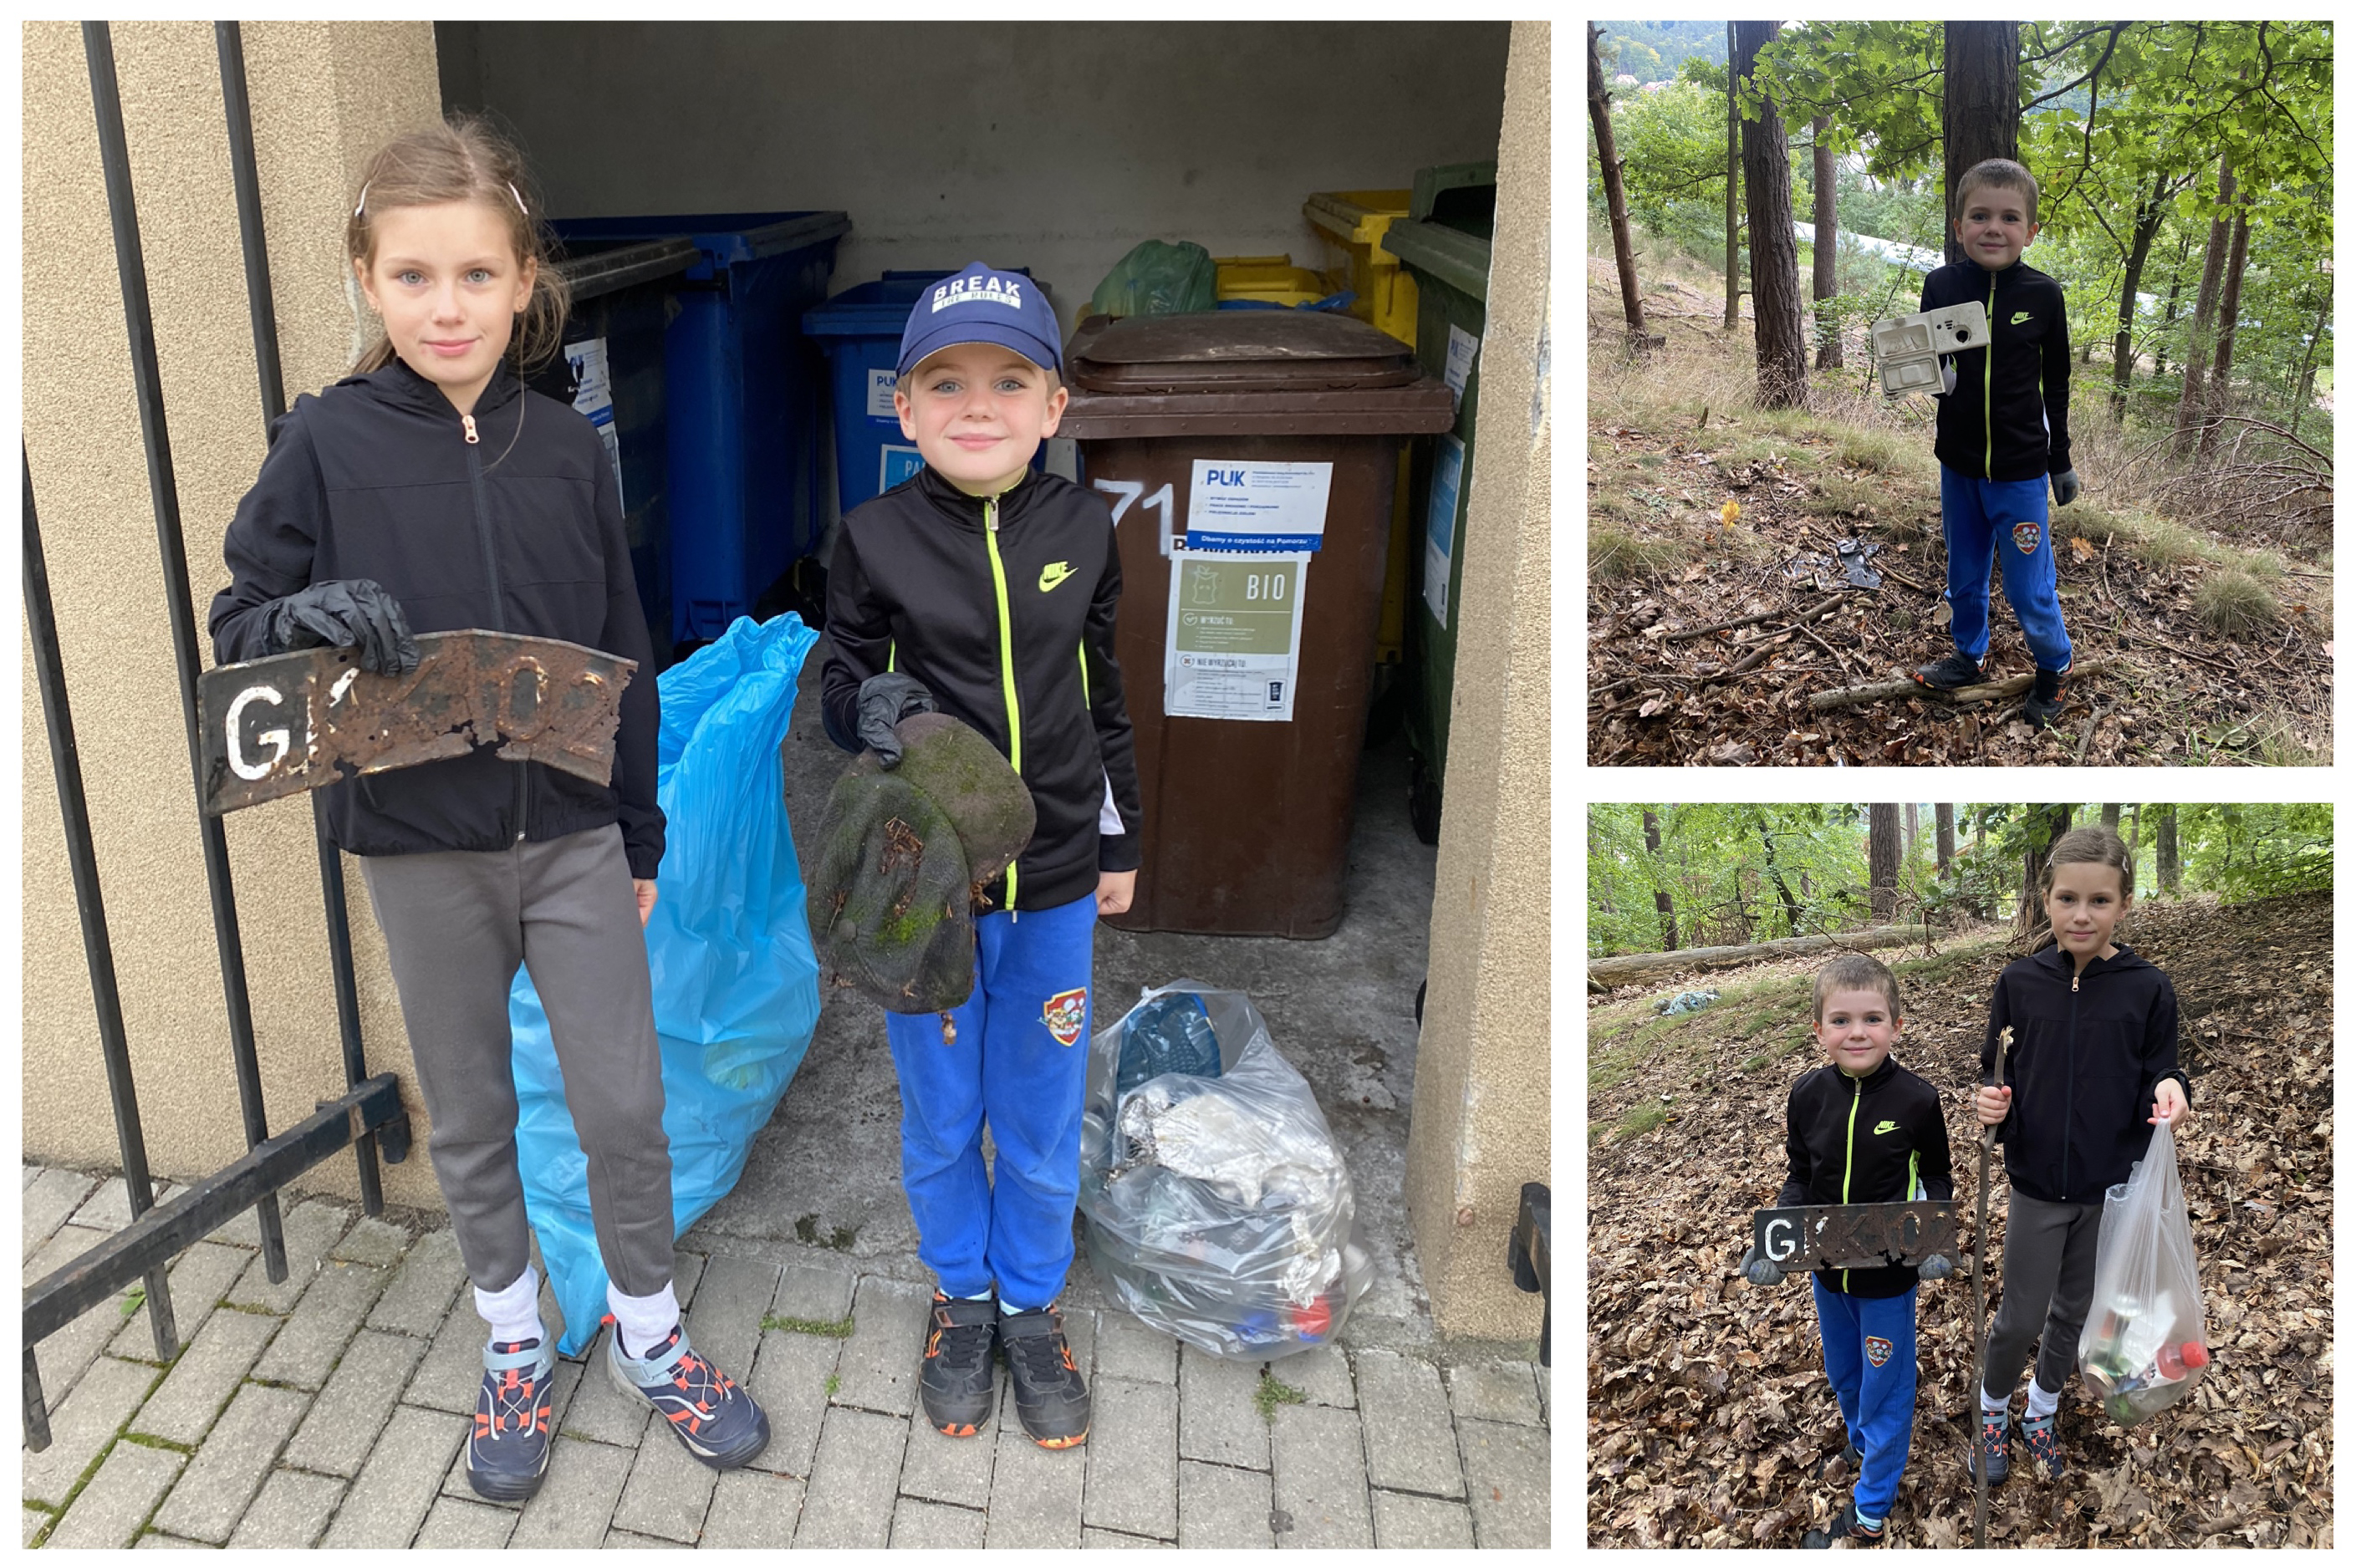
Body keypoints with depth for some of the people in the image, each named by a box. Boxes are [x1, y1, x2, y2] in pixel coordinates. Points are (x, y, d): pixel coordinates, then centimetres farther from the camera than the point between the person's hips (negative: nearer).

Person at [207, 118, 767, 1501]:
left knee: (627, 1106, 6)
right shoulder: (326, 443, -6)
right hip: (421, 851, -1)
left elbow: (623, 651, 6)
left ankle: (649, 1334, 29)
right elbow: (237, 627, 1)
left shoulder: (569, 447, -1)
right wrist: (308, 614, -23)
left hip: (574, 838, 1)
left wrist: (641, 837, 9)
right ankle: (517, 1349, 35)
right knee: (471, 1121, 14)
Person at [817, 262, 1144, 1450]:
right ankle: (962, 1295, 41)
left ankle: (1032, 1306, 38)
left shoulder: (1083, 528, -2)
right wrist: (866, 708, -24)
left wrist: (1120, 842, 13)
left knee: (1043, 1123, 14)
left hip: (1056, 883, 1)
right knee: (940, 1118, 16)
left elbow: (1102, 693, 7)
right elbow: (840, 675, 0)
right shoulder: (876, 537, -9)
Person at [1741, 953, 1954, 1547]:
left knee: (1885, 1388, 12)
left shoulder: (1917, 1101, -19)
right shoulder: (1807, 1096, -11)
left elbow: (1936, 1178, -4)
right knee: (1843, 1375, 25)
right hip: (1826, 1270, 4)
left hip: (1889, 1274, -3)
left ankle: (1870, 1510, 29)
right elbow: (1800, 1180, -1)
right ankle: (1862, 1446, 53)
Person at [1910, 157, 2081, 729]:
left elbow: (2056, 383, 1)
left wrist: (2060, 461, 7)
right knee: (1964, 577, 19)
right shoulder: (1941, 286, -7)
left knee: (2029, 591, 4)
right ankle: (1969, 656, 41)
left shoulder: (2042, 294, -9)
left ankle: (2053, 668, 28)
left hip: (2020, 471, -2)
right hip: (1957, 464, 2)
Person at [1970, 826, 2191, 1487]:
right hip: (2038, 1185, 0)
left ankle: (2041, 1417, 40)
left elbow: (2158, 1078, -1)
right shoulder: (2020, 981, -8)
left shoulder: (2148, 990, -9)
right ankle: (1993, 1410, 34)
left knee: (2075, 1311, 18)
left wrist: (2169, 1089, -24)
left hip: (2115, 1186, 1)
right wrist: (1992, 1101, -20)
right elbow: (1996, 1074, 2)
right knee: (2021, 1318, 8)